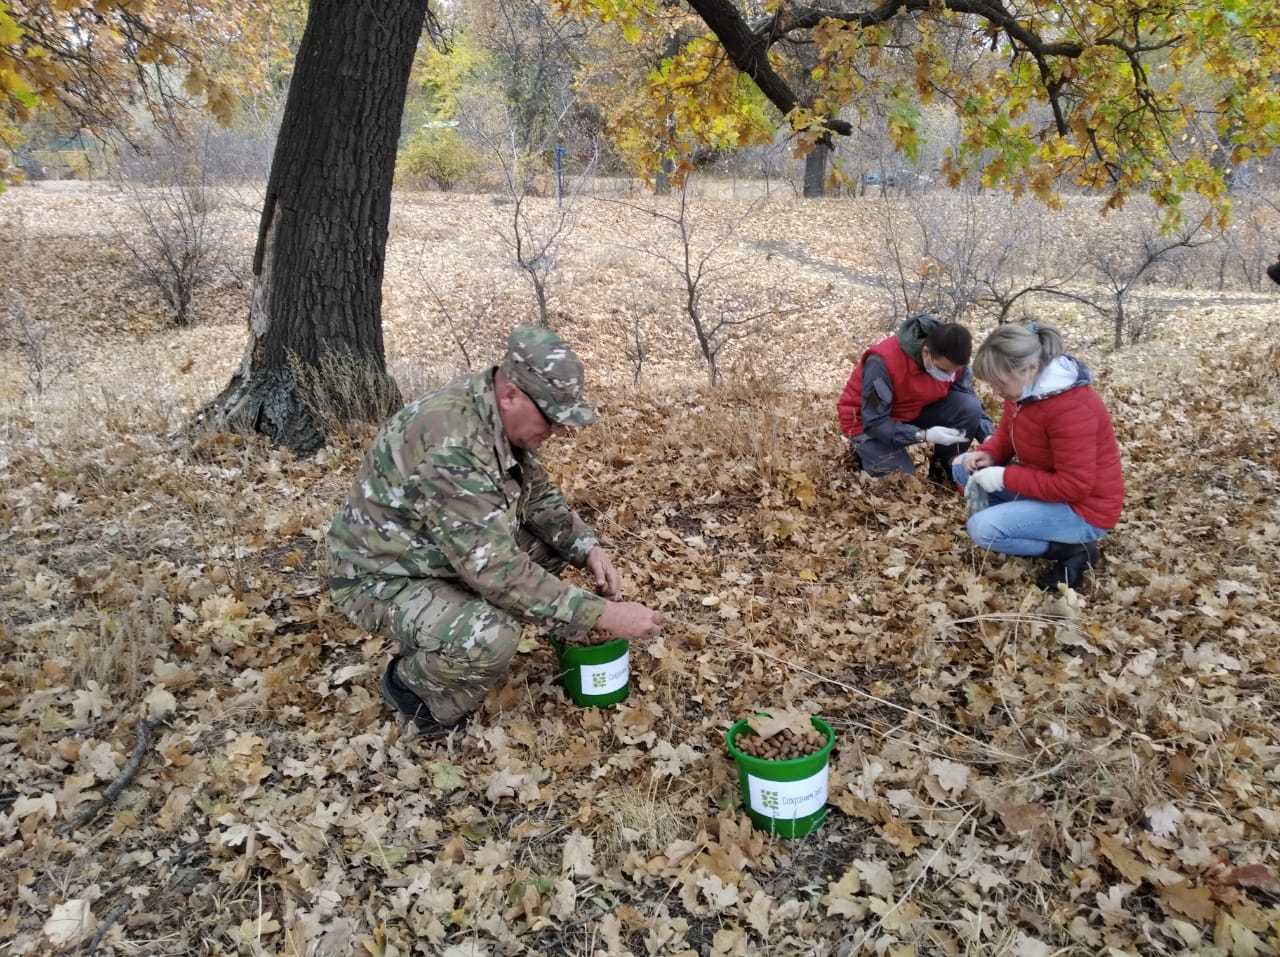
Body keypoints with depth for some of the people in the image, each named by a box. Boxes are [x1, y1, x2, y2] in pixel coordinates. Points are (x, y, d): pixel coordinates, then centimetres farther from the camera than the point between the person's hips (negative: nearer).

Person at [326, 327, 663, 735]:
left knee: (556, 539, -1)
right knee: (490, 640, -33)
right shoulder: (450, 444, -36)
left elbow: (538, 495, 6)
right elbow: (497, 570, -36)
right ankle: (410, 683, 0)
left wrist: (588, 547, -11)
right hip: (382, 577, -8)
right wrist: (603, 615, -32)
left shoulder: (499, 414, -8)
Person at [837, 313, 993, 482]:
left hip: (916, 411, 5)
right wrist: (924, 435, -40)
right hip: (869, 422, -5)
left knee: (969, 407, -20)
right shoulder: (883, 361, -35)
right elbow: (874, 423, -31)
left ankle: (943, 470, 2)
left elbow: (970, 402, -6)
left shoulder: (952, 359, -17)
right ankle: (863, 451, 9)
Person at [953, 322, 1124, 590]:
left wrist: (1005, 477, -26)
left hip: (1083, 508, -9)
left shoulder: (1071, 408, -31)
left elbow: (1074, 486, -30)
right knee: (963, 466, 4)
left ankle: (1074, 550, -6)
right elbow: (1007, 435, 11)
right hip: (1046, 482, 9)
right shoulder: (1026, 387, -3)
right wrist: (987, 454, -11)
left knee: (981, 529, -24)